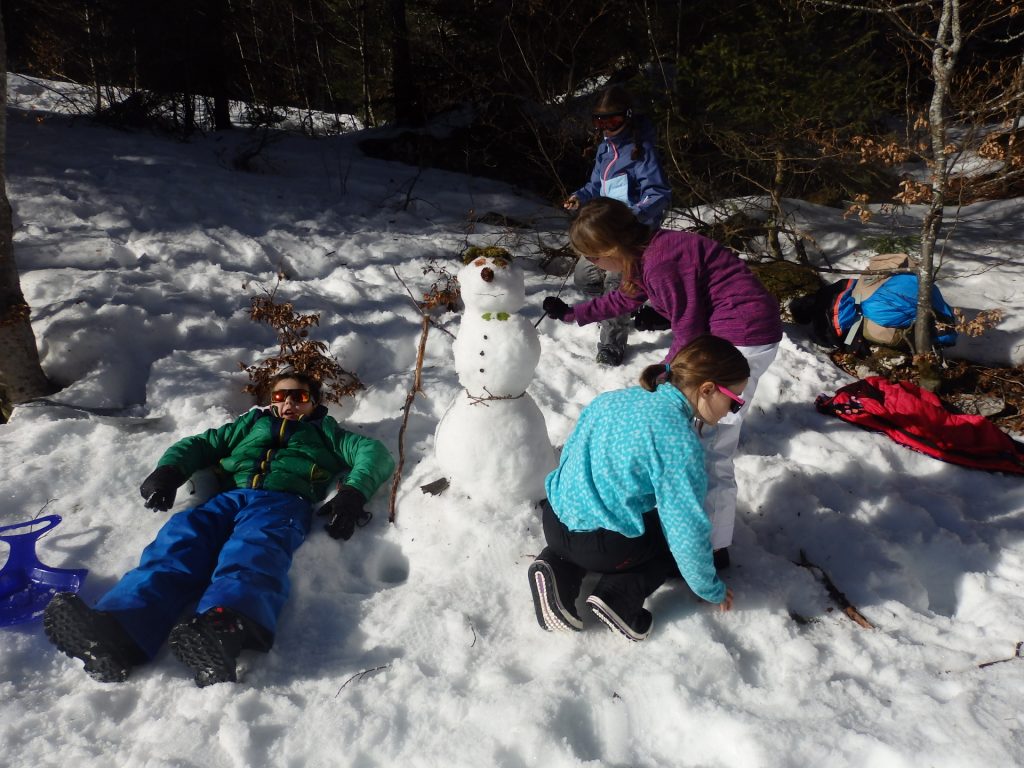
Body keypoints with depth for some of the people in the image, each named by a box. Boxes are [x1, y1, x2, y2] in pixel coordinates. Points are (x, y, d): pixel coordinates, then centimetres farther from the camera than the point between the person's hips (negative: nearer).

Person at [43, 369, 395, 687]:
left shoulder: (324, 431, 33)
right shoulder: (252, 423, 41)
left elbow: (373, 451, 18)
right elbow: (200, 444, 33)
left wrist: (352, 493, -3)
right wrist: (168, 470, 9)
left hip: (283, 502, -3)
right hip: (228, 498, 3)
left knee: (253, 553, -37)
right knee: (179, 539, -29)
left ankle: (223, 628, -67)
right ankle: (113, 630, -54)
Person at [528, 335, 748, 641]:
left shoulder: (614, 398, 4)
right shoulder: (679, 440, -19)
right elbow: (688, 530, -14)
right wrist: (711, 590, 4)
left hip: (554, 520, 6)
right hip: (596, 544, -6)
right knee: (679, 532, 20)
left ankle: (561, 566, 9)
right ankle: (619, 597, -1)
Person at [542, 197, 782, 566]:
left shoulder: (661, 262, -23)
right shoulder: (647, 254, 8)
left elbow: (689, 331, -17)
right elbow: (623, 299, 26)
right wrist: (571, 314, 32)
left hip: (746, 338, -11)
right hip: (723, 332, 11)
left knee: (710, 447, -7)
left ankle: (714, 547, 3)